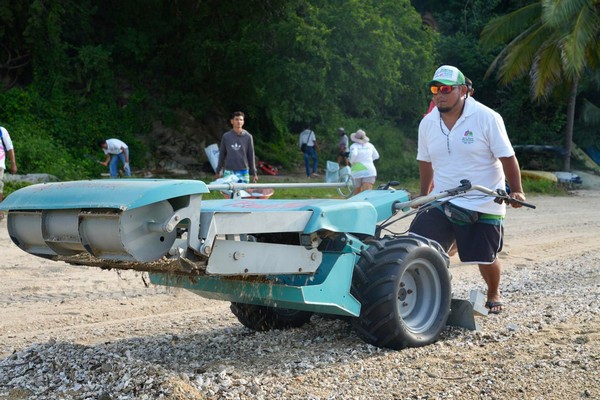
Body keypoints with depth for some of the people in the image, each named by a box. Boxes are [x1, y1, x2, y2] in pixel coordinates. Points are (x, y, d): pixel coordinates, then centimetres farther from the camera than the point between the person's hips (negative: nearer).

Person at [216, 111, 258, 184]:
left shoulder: (248, 137, 2)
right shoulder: (226, 136, 3)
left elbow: (251, 156, 4)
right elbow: (222, 154, 10)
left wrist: (254, 173, 3)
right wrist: (218, 171, 11)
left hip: (243, 172, 0)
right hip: (228, 172, 0)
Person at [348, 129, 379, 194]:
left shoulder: (354, 146, -3)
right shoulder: (370, 145, 10)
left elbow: (354, 154, -23)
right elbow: (376, 156, 21)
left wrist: (352, 162, -5)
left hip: (357, 171, -1)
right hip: (370, 171, 1)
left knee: (357, 193, 15)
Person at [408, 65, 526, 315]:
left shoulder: (487, 118, -11)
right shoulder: (428, 123, 3)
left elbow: (507, 157, -8)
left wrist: (516, 191, -15)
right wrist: (423, 196, 23)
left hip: (484, 206, -3)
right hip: (441, 203, 4)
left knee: (486, 258, 7)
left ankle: (494, 295, 38)